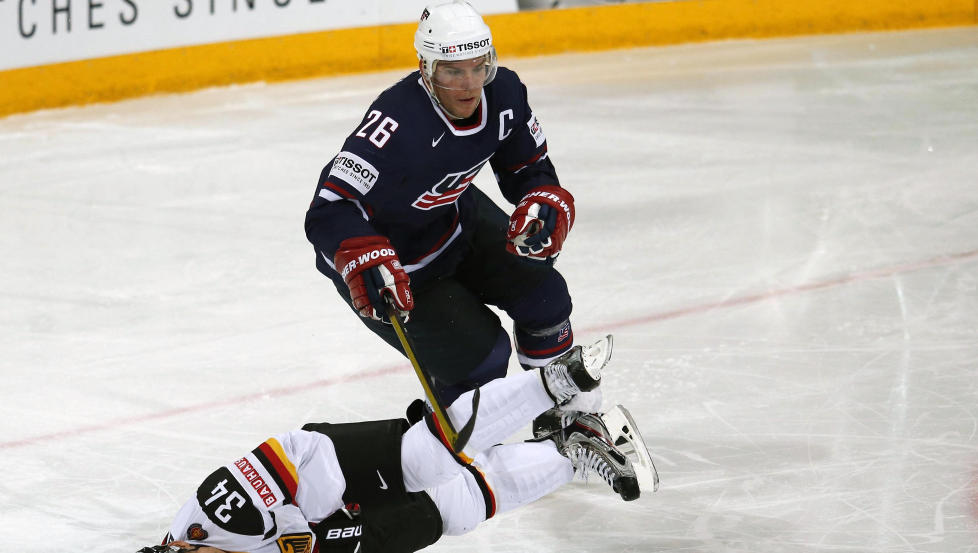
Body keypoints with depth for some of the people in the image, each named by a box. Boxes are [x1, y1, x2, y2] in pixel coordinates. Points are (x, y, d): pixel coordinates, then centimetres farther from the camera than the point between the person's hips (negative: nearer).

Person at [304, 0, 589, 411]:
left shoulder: (503, 93, -16)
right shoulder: (398, 123, -38)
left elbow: (530, 168, 2)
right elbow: (330, 211, -40)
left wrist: (547, 203, -19)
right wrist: (364, 261, -57)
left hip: (455, 218, 7)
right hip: (395, 261, -7)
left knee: (543, 294, 5)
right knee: (480, 356, -11)